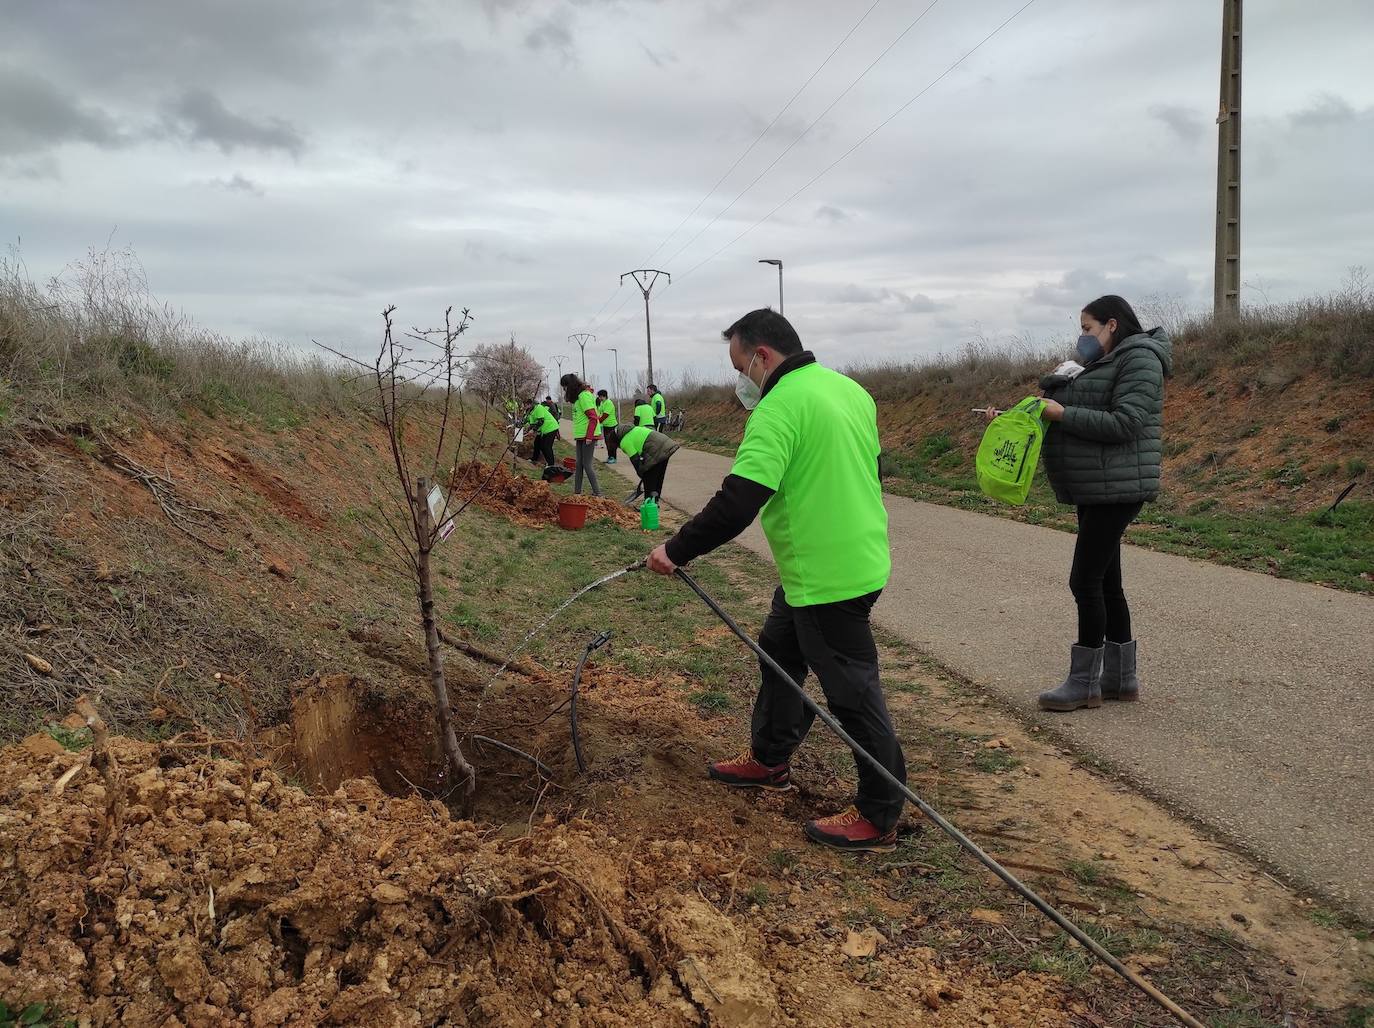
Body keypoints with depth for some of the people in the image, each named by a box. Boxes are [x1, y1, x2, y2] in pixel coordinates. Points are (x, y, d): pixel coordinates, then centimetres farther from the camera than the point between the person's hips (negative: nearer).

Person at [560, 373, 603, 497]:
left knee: (587, 464, -7)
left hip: (588, 436, -10)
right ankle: (577, 492, 18)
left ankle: (597, 493, -3)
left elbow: (593, 418, -20)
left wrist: (589, 437, -21)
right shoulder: (579, 395, 15)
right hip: (581, 436, 10)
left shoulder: (585, 395, -14)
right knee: (579, 464, 12)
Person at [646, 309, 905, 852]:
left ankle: (879, 817, 14)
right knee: (778, 654, 23)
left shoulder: (779, 409, -21)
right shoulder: (848, 388, 9)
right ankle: (769, 761, 39)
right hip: (861, 555, 10)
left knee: (853, 694, 1)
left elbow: (736, 503, -27)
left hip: (827, 577, -10)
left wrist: (676, 550, -17)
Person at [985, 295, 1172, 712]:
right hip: (1096, 491, 10)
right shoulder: (1104, 365, 20)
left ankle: (1084, 682, 1)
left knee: (1085, 580, -8)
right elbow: (1078, 418, 20)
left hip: (1116, 489, -10)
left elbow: (1125, 424, -21)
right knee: (1105, 581, 12)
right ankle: (1121, 677, 20)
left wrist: (1064, 414, -18)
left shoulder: (1139, 358, -10)